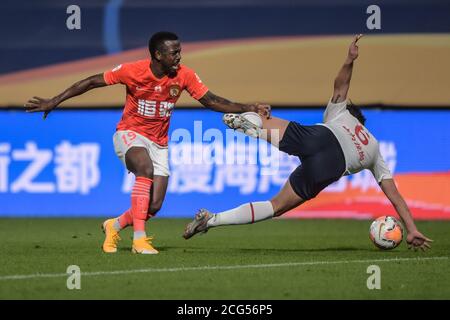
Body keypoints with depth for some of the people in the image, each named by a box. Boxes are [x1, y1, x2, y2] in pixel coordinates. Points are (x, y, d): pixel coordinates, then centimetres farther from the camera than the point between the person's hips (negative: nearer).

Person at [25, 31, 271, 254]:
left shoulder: (184, 75, -9)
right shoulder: (133, 71, -17)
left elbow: (211, 101, -3)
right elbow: (92, 82, -9)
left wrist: (248, 109, -14)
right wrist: (54, 102, -9)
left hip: (158, 142, 4)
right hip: (130, 134, -4)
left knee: (155, 206, -7)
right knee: (146, 169, -36)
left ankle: (115, 225, 24)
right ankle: (139, 238, -32)